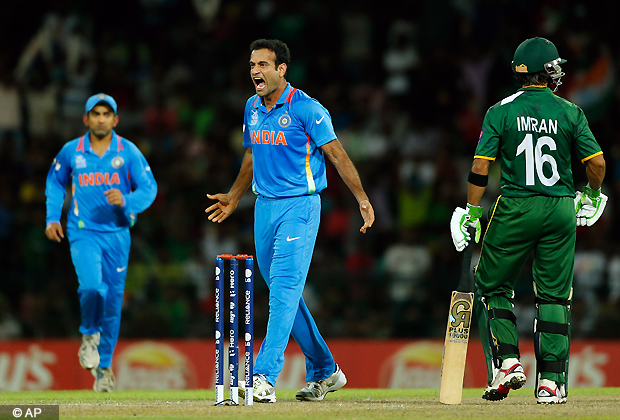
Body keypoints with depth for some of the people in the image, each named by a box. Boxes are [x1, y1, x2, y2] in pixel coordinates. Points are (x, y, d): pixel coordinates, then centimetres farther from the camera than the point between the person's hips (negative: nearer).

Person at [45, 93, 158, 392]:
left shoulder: (128, 152, -2)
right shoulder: (71, 152, 1)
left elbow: (149, 188, -3)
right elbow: (55, 182, 17)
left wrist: (126, 201, -23)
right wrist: (52, 218, 7)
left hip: (117, 233, 1)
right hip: (83, 233, -1)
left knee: (113, 300, 7)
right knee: (91, 286, -25)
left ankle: (104, 365, 23)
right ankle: (89, 334, 5)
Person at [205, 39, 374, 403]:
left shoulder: (305, 109, -11)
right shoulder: (253, 108, 10)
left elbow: (337, 154, -11)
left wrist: (362, 198, -18)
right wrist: (234, 198, 29)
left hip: (299, 206, -8)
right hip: (264, 206, 8)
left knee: (284, 288, -15)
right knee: (283, 293, 11)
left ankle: (265, 377, -23)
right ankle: (325, 371, 23)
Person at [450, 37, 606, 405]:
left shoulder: (500, 112, -2)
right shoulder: (570, 113, 0)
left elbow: (481, 168, -6)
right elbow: (597, 163, -1)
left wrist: (472, 213, 1)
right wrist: (592, 194, 19)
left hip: (515, 209, -1)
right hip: (561, 210, 1)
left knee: (493, 287, 13)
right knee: (554, 296, 6)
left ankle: (506, 362, -3)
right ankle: (552, 382, 1)